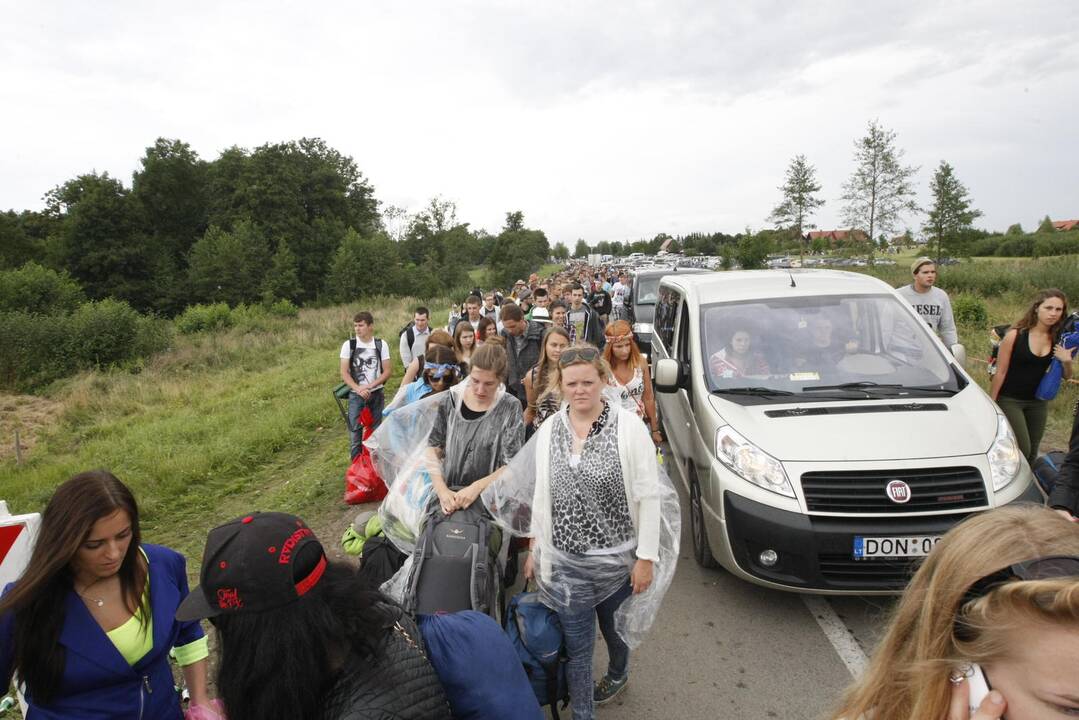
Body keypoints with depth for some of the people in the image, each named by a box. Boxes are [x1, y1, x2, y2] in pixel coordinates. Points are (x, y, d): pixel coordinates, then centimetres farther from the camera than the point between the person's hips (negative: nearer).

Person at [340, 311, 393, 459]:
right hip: (356, 395, -1)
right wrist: (358, 389, -16)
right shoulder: (349, 345, -2)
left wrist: (370, 386, -13)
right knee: (356, 431, -1)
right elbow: (344, 372, -4)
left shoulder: (381, 345, -1)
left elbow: (388, 371, -2)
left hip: (376, 394, 1)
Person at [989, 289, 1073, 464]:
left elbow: (1066, 376, 10)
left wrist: (1067, 362, -12)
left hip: (1038, 402, 5)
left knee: (1031, 454, 10)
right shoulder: (1015, 335, -14)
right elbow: (1000, 372, -9)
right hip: (1010, 400, -5)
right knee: (1022, 450, -11)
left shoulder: (1058, 340, -1)